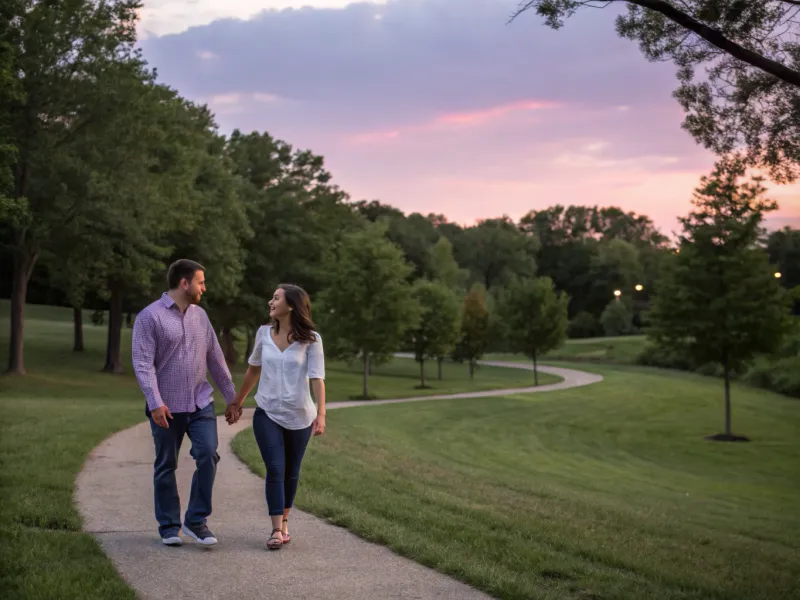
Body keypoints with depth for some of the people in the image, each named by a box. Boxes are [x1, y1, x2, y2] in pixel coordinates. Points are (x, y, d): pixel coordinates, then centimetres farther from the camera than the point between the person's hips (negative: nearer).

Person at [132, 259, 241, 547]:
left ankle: (196, 520, 3)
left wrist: (231, 396, 15)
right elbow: (143, 363, -14)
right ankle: (169, 526, 20)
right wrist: (155, 402, -23)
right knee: (166, 467, 7)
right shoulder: (149, 317, -8)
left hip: (201, 403, 4)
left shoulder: (199, 315, 10)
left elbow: (215, 358, 15)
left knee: (208, 456, -10)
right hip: (167, 407, -4)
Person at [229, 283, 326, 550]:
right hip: (267, 414, 1)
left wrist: (321, 414, -24)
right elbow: (253, 369, 14)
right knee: (275, 470, -10)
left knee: (291, 473, 11)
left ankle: (284, 522, 29)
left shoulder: (310, 340, -8)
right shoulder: (264, 333, 1)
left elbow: (317, 378, -14)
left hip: (299, 416, -1)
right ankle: (277, 530, -7)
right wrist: (238, 402, 20)